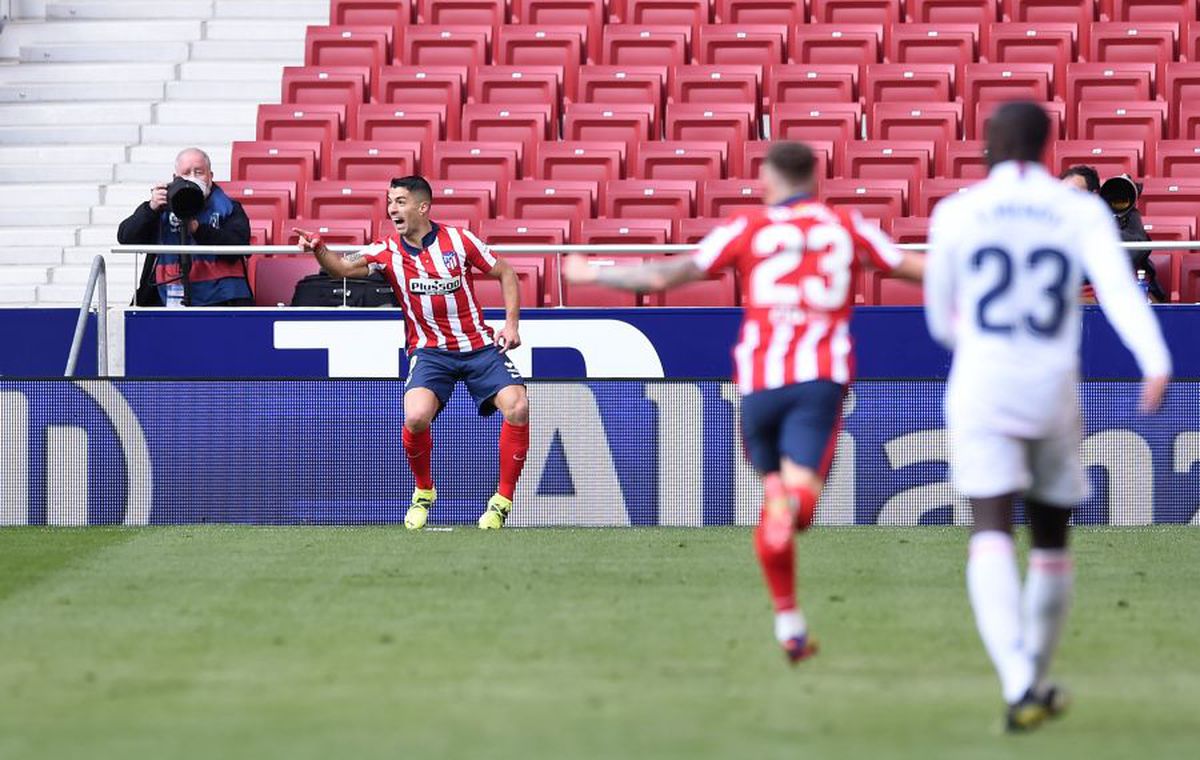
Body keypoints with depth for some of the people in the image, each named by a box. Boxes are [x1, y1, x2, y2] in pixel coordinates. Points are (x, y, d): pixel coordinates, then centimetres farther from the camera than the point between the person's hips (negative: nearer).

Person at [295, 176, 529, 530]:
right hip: (430, 351, 0)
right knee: (416, 417, -27)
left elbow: (505, 273, 8)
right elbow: (344, 267, -17)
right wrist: (319, 250, -38)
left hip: (479, 345, 0)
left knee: (517, 407, -21)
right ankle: (424, 494, 2)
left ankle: (502, 500, -3)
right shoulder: (388, 251, -2)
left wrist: (511, 324, -2)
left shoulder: (458, 240, -3)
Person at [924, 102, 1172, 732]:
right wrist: (1157, 362, -29)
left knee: (991, 539, -13)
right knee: (1051, 542, 21)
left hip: (981, 392, -2)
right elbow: (1119, 285, -17)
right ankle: (1037, 682, 33)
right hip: (1053, 391, 2)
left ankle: (1019, 685, -34)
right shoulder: (1082, 212, 2)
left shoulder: (957, 213, 1)